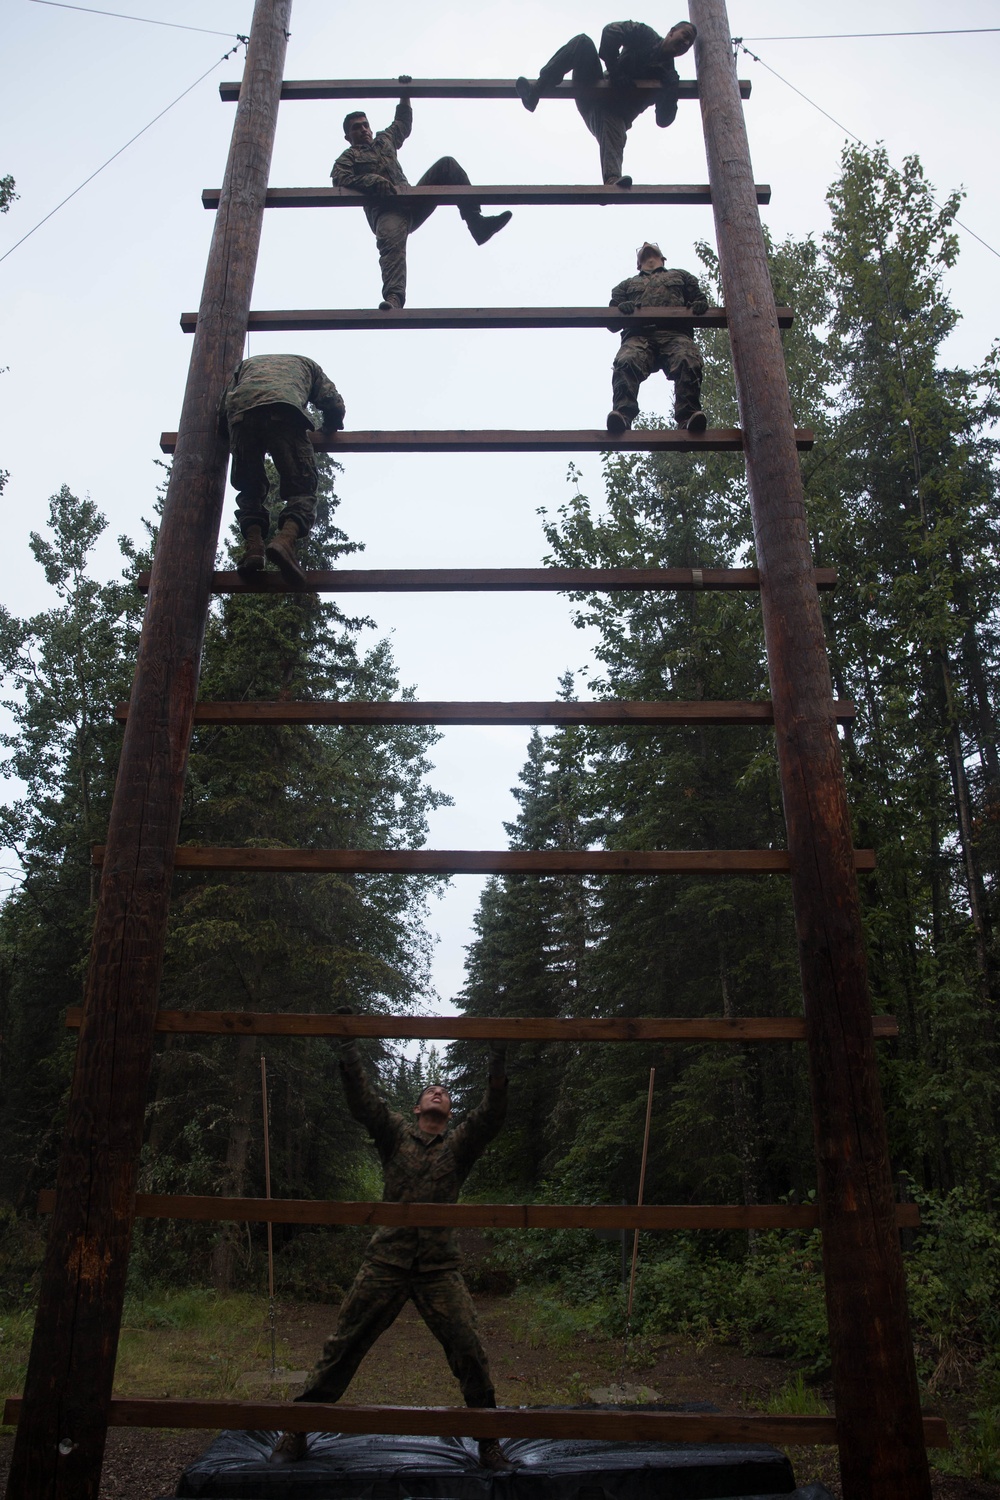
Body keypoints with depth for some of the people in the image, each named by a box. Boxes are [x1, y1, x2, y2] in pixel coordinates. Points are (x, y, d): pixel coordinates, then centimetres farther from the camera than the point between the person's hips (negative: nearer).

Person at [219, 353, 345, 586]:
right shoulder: (305, 363, 39)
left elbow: (225, 404, 28)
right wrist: (328, 431, 43)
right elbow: (334, 404, 25)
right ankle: (286, 539, -31)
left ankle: (253, 546, -12)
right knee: (301, 489, -3)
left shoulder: (246, 363, 43)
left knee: (250, 490, 12)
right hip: (285, 411, -2)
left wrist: (231, 437, 42)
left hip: (241, 412, 2)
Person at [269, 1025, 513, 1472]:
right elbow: (361, 1100, -3)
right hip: (385, 1263, 0)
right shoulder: (395, 1134, 9)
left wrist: (497, 1062, -17)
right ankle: (296, 1433, 22)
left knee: (469, 1352, -4)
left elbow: (492, 1114, -6)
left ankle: (489, 1443, 14)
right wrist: (348, 1046, -13)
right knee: (341, 1349, 5)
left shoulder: (460, 1144, 9)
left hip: (440, 1268, 0)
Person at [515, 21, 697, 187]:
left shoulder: (668, 75, 13)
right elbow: (612, 30, -6)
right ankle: (537, 89, -29)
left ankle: (611, 180, -65)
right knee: (582, 42, -20)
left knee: (614, 137, -36)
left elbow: (663, 121, 2)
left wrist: (672, 91, -14)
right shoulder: (644, 35, 10)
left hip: (616, 115, 0)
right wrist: (615, 72, -13)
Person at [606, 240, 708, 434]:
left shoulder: (680, 276, 40)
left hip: (675, 333, 0)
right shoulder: (627, 284, 38)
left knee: (688, 361, -36)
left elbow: (699, 300, 28)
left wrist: (700, 306, 1)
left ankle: (688, 415, -47)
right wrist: (621, 309, 0)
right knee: (626, 362, -37)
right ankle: (623, 413, -51)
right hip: (638, 335, 0)